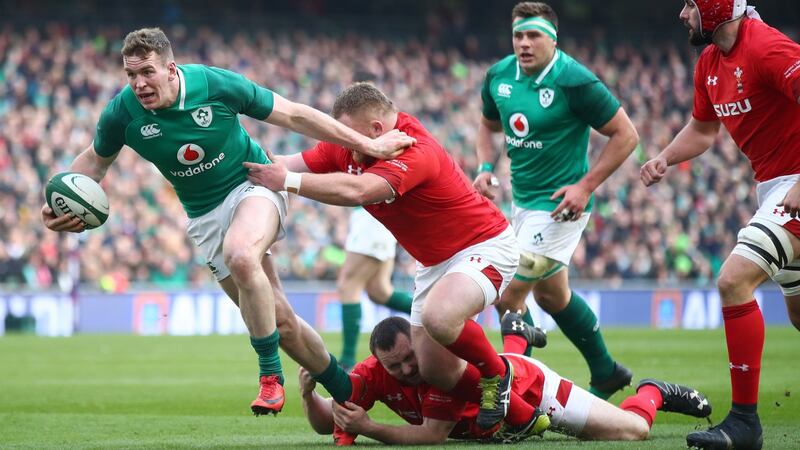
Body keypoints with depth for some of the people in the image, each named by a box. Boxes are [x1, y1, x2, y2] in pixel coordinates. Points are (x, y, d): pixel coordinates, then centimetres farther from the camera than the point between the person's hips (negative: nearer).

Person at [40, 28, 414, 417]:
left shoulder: (217, 85, -22)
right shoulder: (122, 113, -14)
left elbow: (294, 115, -11)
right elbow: (94, 160, 8)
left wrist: (366, 145, -9)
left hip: (253, 185, -4)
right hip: (204, 214, 4)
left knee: (241, 255, -37)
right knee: (278, 320, 1)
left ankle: (270, 374, -24)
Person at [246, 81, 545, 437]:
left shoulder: (416, 152, -31)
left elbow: (357, 191, -45)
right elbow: (288, 166, -3)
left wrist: (288, 181, -41)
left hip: (482, 245, -9)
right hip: (433, 260, 9)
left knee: (438, 318, -37)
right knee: (432, 368, -1)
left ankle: (496, 371, -6)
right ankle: (520, 417, 18)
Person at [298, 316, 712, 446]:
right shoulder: (372, 373, -26)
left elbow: (434, 434, -41)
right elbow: (325, 424, -22)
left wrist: (368, 428, -47)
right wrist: (308, 393, -43)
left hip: (526, 383, -6)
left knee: (633, 430, -6)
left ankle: (652, 394, 26)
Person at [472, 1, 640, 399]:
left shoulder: (575, 82, -21)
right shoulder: (499, 76, -1)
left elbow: (625, 135, -16)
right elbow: (488, 125, 18)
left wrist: (585, 185, -20)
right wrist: (486, 167, -1)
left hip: (558, 204, -8)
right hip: (522, 199, 8)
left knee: (509, 299, -13)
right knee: (551, 296, 19)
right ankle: (606, 373, 37)